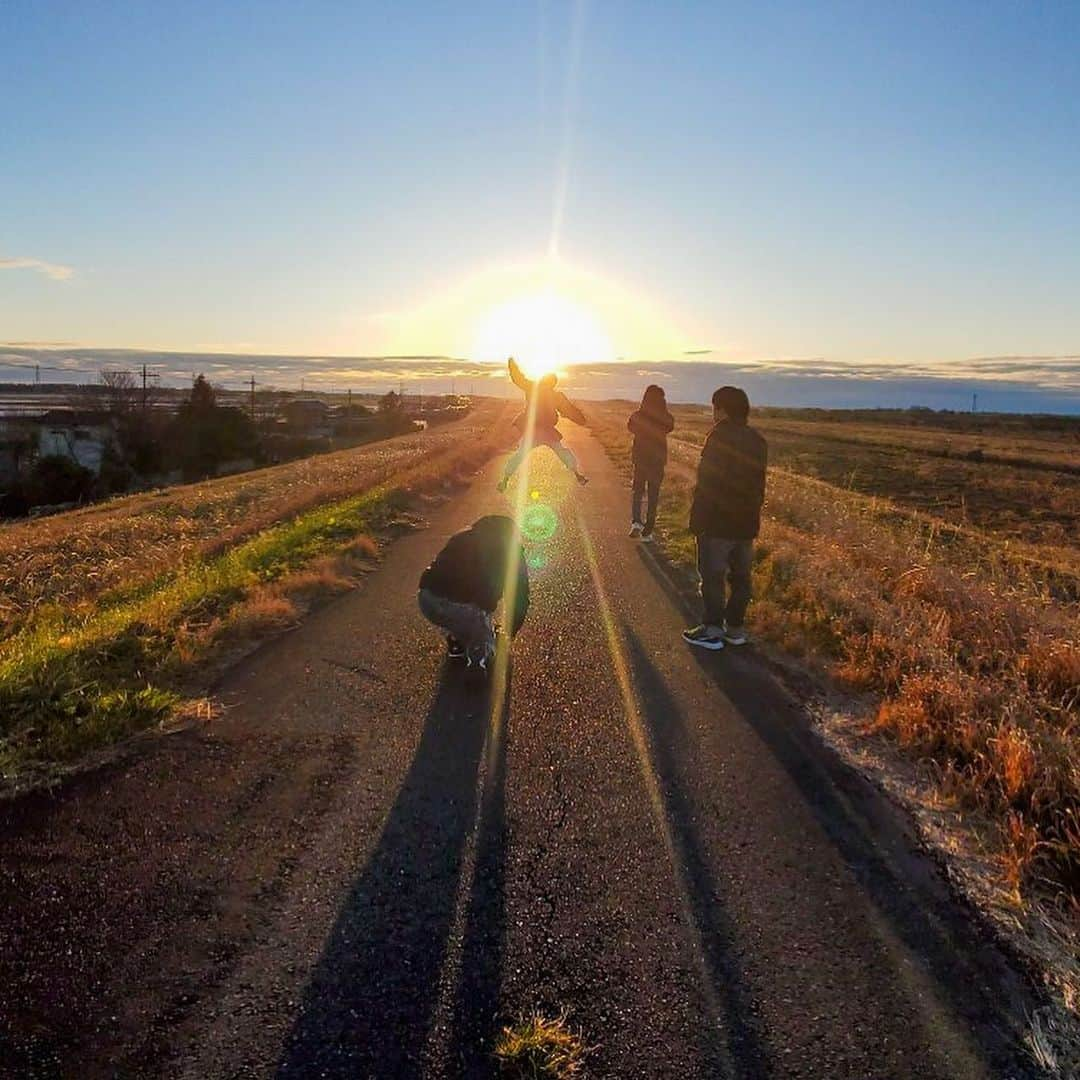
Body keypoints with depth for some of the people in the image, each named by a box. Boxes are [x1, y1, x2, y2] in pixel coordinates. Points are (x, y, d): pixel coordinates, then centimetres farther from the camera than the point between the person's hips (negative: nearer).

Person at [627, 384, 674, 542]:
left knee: (637, 491, 18)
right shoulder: (665, 418, -12)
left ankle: (636, 521, -5)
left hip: (640, 458, 0)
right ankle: (647, 532, 11)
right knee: (653, 495, 9)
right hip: (658, 460, 0)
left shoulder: (638, 416, -11)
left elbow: (630, 426, 12)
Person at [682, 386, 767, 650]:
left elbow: (707, 483, -18)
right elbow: (759, 484, 15)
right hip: (747, 523, 8)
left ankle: (712, 630, 3)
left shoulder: (720, 437, -15)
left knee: (712, 576, 0)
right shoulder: (757, 441, 10)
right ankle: (736, 628, 21)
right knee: (740, 576, 13)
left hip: (718, 522, -8)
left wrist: (697, 519, -14)